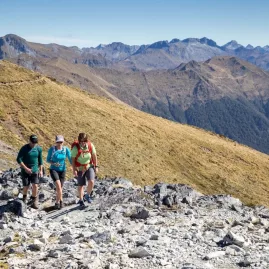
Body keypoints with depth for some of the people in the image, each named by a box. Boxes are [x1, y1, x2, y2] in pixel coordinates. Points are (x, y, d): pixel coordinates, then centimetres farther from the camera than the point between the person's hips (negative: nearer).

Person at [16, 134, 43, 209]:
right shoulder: (24, 148, -13)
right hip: (25, 171, -2)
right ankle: (24, 197, 35)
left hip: (35, 170, 2)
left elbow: (40, 160, 9)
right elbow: (18, 159, -14)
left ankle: (34, 201, 11)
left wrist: (41, 170, 5)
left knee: (35, 186, -8)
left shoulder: (39, 149, -1)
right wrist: (26, 168, -19)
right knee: (26, 187, 3)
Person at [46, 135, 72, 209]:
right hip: (53, 170, -2)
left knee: (60, 188, 5)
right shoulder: (51, 149, -10)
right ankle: (61, 201, -9)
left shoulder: (66, 149, -6)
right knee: (58, 185, -24)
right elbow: (48, 160, -1)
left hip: (62, 170, 2)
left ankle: (57, 203, 26)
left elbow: (70, 159, -2)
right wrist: (54, 163, -20)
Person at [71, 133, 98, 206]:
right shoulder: (75, 148, -20)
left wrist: (96, 166, 1)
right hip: (80, 168, -1)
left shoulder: (90, 145, -12)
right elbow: (73, 159, -11)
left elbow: (94, 156, 0)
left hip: (89, 166, 1)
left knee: (91, 182, -18)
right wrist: (74, 170, -15)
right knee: (81, 185, 7)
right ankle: (81, 200, 27)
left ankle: (88, 196, 8)